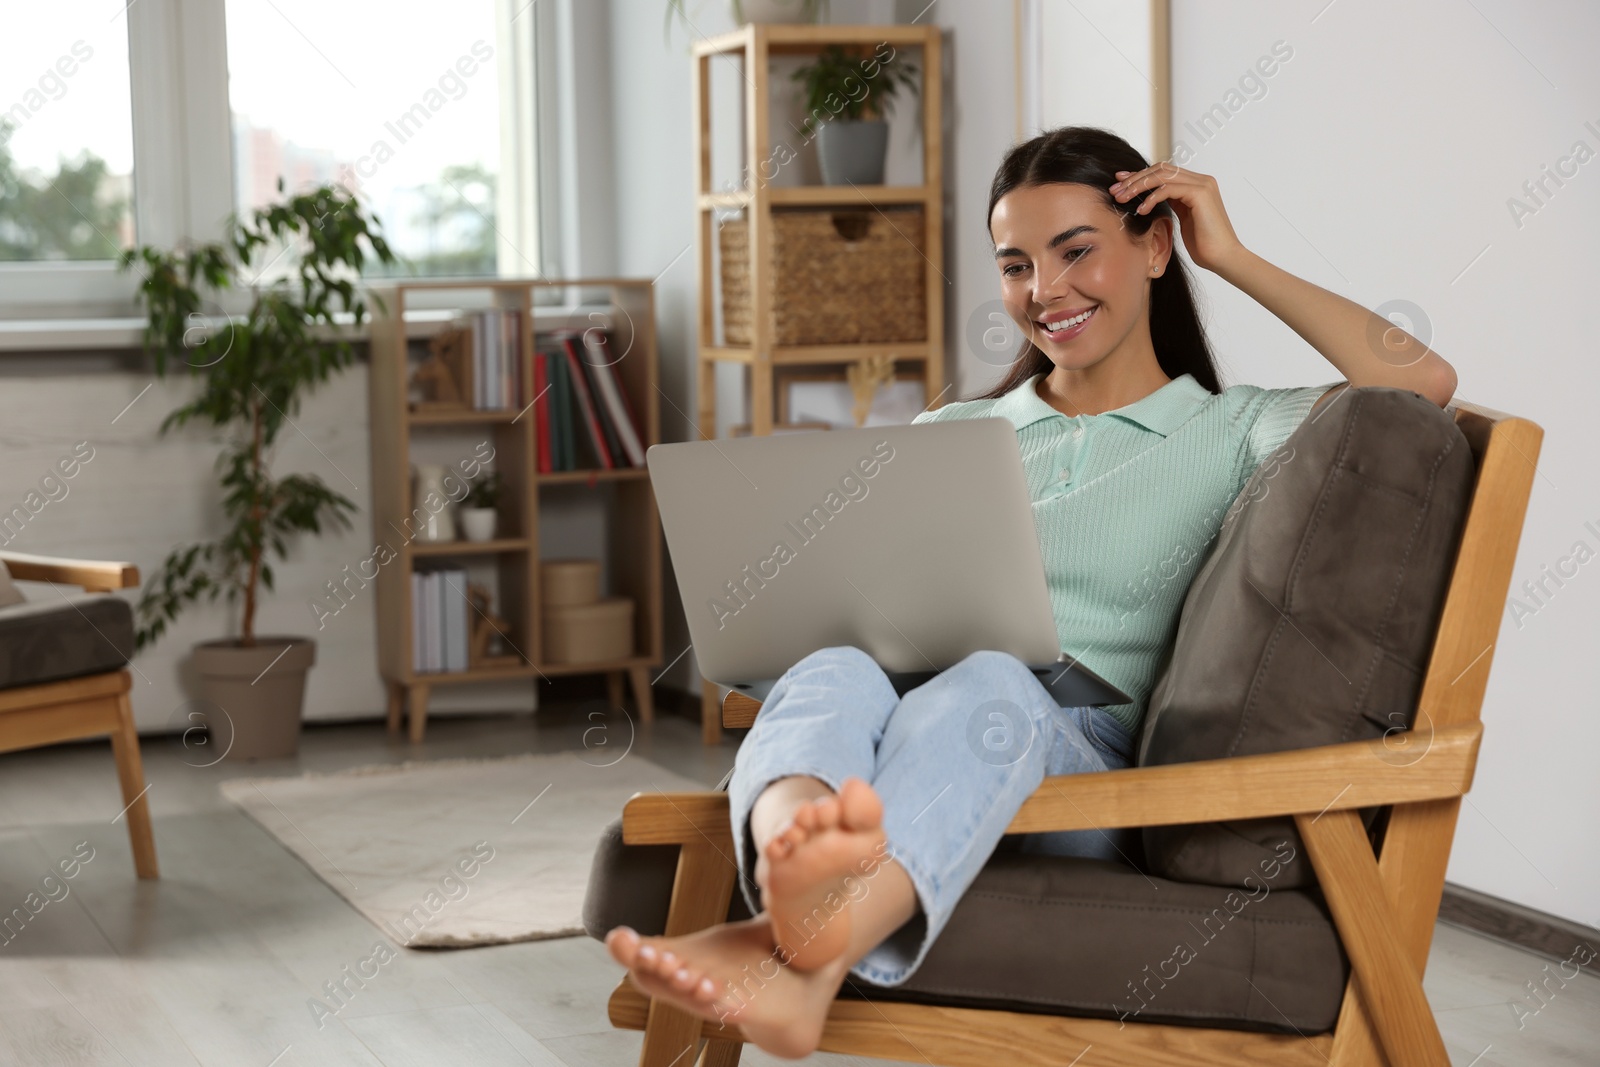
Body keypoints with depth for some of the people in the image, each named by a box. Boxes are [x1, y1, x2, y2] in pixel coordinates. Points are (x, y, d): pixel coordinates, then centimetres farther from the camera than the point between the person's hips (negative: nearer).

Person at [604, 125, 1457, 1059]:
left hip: (1089, 773, -3)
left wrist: (1231, 256, 11)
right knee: (838, 670, -32)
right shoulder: (950, 437, 29)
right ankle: (794, 870, -68)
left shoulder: (1230, 433, 18)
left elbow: (1422, 381, 2)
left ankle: (799, 955, -67)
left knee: (989, 683, -37)